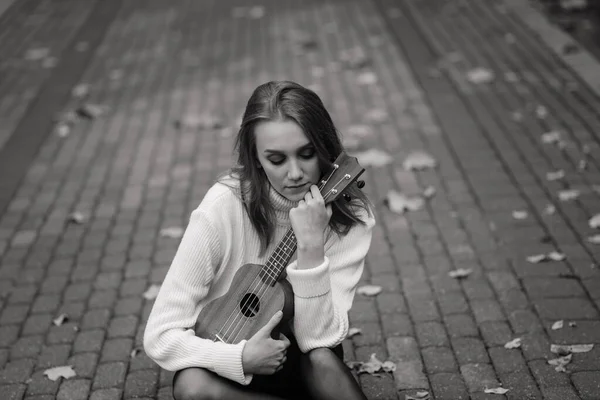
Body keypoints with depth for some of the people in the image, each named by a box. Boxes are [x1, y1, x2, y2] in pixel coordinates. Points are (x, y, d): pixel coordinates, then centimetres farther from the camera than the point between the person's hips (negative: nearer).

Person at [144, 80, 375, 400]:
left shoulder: (350, 214, -16)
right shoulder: (225, 207, -21)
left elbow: (319, 338, -23)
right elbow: (160, 336, -19)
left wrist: (312, 247, -34)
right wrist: (243, 357, -31)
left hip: (303, 365, 0)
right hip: (233, 362, 0)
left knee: (321, 359, -34)